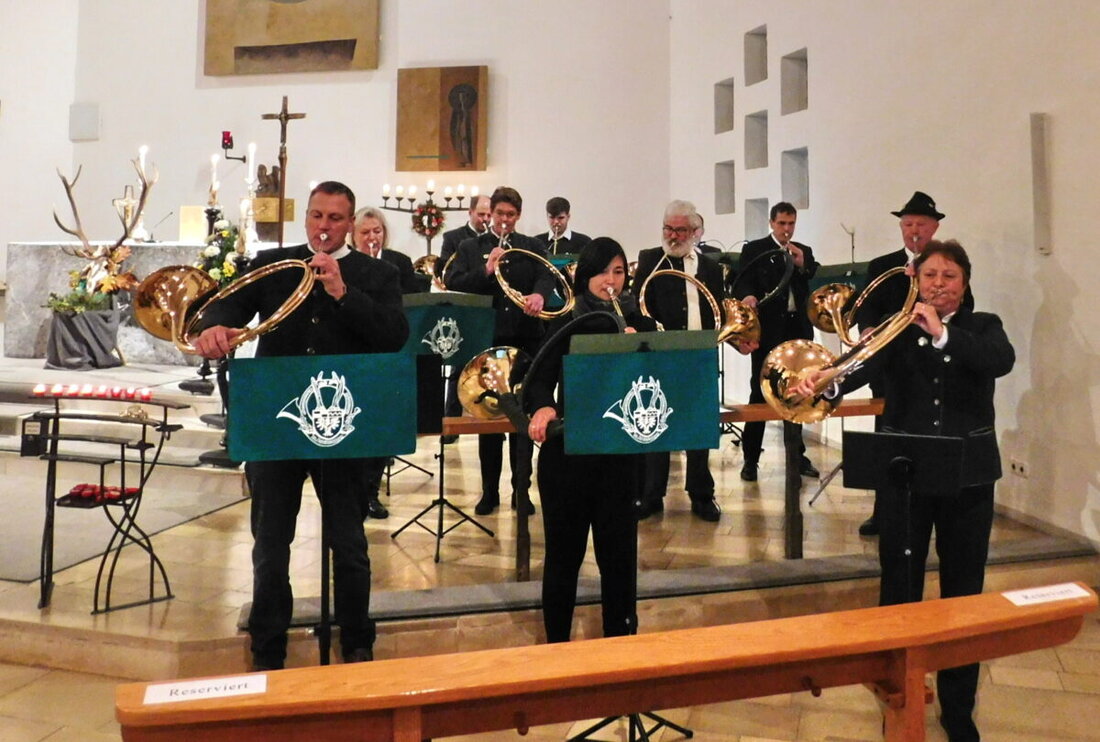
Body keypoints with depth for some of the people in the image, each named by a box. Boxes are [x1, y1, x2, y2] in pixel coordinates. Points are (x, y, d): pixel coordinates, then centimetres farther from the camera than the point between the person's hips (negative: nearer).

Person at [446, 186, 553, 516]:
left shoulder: (532, 247, 10)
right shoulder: (470, 248, 9)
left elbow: (546, 277, -8)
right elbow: (454, 285, -4)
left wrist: (539, 294, -31)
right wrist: (486, 271, -18)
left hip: (524, 340, 0)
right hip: (486, 340, 0)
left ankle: (521, 489, 10)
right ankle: (489, 491, 15)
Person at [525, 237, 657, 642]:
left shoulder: (641, 326, 6)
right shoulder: (564, 324, 4)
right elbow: (539, 378, -4)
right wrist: (542, 407, -25)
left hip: (620, 452, 1)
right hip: (566, 450, 0)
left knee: (618, 551, 7)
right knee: (563, 550, 9)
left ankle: (621, 637, 25)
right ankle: (556, 640, 25)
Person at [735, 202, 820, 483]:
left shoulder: (804, 252, 13)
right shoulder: (754, 249, 1)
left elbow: (813, 279, 0)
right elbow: (744, 281, -10)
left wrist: (801, 264, -17)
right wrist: (748, 296, -31)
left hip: (798, 329, 4)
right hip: (768, 328, -4)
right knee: (760, 391, -2)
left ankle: (797, 454, 20)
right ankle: (750, 457, 3)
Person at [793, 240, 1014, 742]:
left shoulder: (982, 327, 5)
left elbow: (1001, 362, -18)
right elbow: (862, 365, -17)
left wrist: (941, 333, -26)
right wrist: (819, 382, -37)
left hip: (967, 476, 1)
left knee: (962, 594, 10)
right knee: (898, 590, 8)